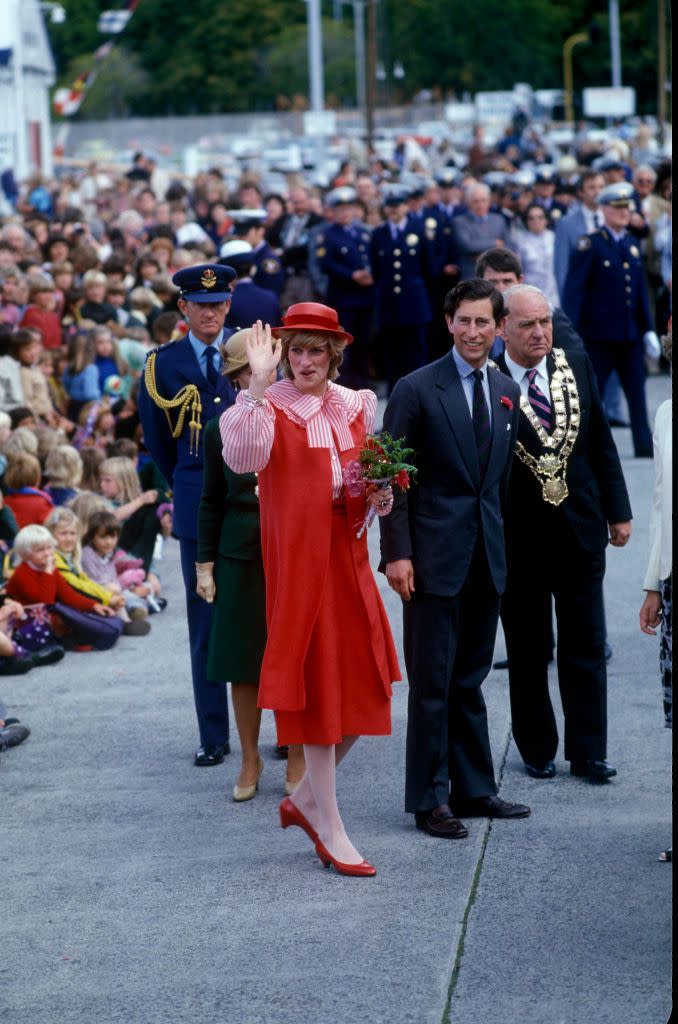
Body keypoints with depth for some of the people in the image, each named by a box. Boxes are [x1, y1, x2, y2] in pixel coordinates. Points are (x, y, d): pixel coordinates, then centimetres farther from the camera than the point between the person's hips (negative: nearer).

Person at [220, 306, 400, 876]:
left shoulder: (354, 407, 11)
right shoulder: (270, 406, -6)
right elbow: (243, 459, -27)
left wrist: (381, 497, -1)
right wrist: (258, 383, -33)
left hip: (348, 555, 6)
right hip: (298, 558, -6)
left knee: (363, 687, 6)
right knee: (318, 685, -2)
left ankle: (307, 797, 25)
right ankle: (330, 827, 5)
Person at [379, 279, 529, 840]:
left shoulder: (507, 392, 11)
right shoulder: (416, 389, -7)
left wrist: (502, 540, 12)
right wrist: (397, 553, -14)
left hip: (488, 555, 5)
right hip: (435, 555, -5)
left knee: (471, 679, 14)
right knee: (432, 681, -1)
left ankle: (473, 788, 21)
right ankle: (429, 799, 7)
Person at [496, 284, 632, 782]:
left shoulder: (577, 366, 1)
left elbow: (602, 442, 8)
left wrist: (617, 511, 8)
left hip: (580, 528, 3)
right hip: (518, 534, -3)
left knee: (586, 646, 6)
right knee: (527, 651, 9)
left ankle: (588, 752, 13)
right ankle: (537, 750, 21)